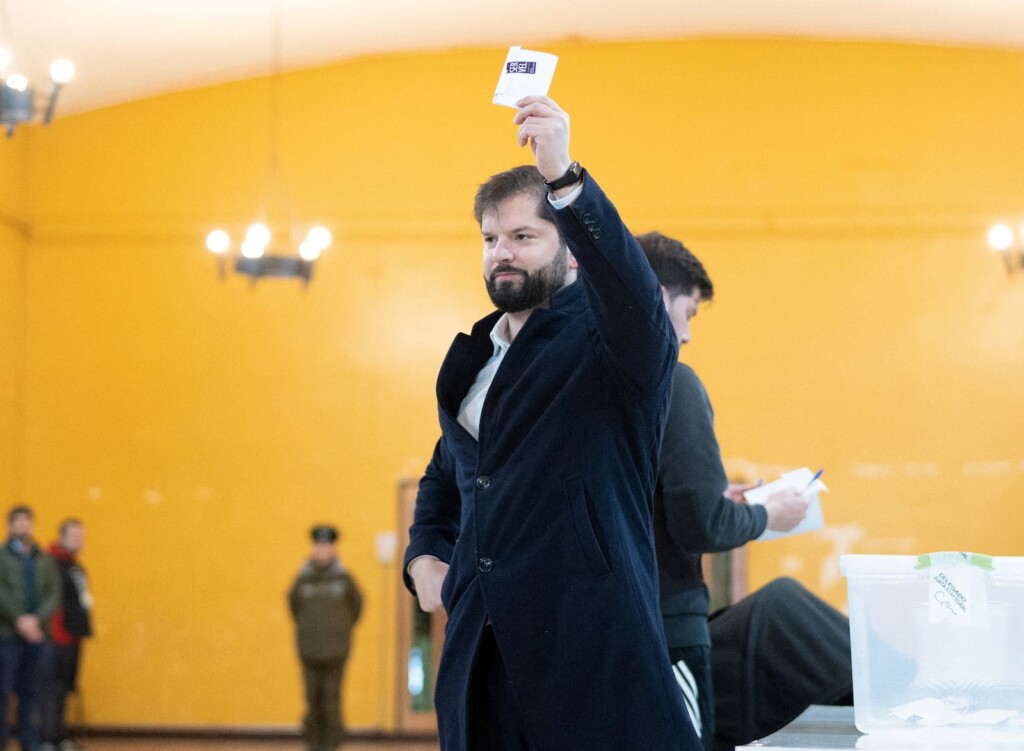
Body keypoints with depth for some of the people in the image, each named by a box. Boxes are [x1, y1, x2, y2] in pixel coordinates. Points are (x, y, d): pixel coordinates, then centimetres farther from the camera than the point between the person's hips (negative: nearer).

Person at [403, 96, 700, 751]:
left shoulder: (608, 343, -2)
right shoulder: (473, 358, 19)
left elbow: (633, 291, -26)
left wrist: (563, 178, -38)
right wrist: (424, 555, 13)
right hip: (481, 650, 7)